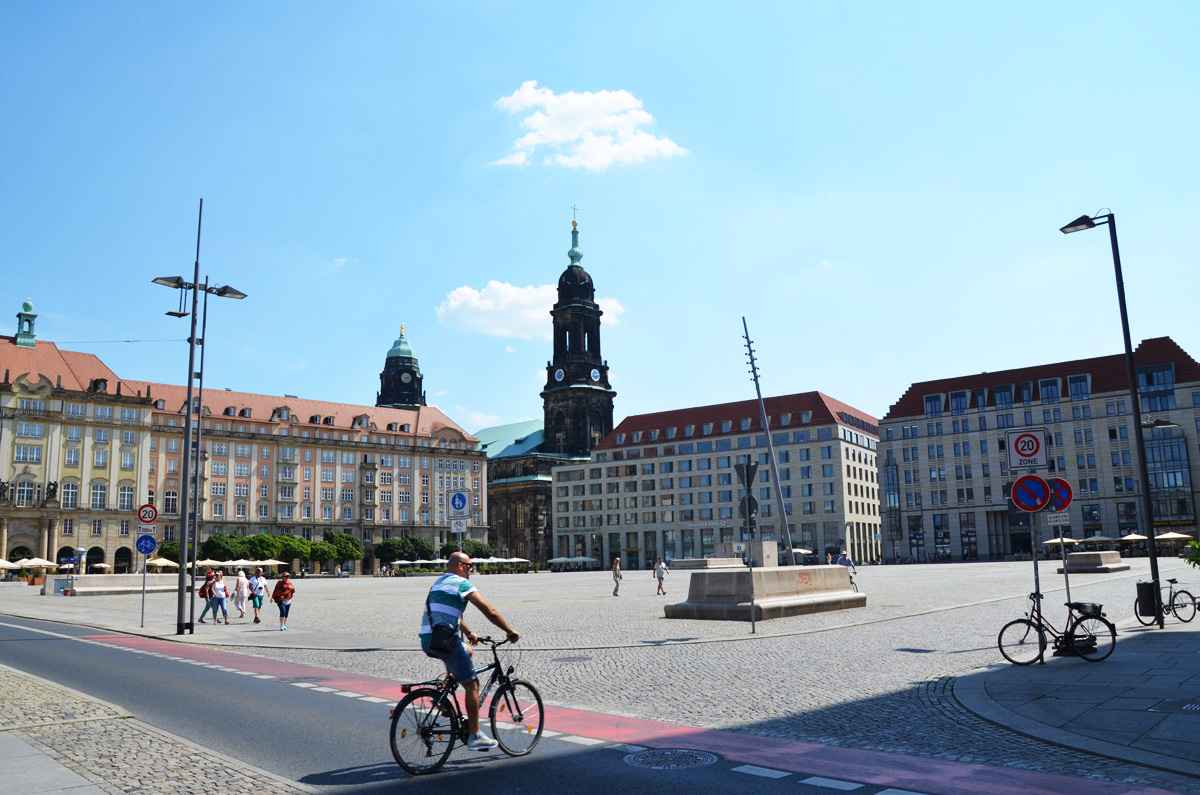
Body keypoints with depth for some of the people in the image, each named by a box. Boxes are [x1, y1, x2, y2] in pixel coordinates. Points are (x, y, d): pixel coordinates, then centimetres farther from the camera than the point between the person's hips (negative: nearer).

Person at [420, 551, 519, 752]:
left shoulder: (439, 582, 23)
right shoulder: (461, 583, -5)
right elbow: (489, 611, -9)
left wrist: (468, 633, 41)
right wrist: (510, 631, 0)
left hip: (427, 640, 9)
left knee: (467, 653, 30)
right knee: (471, 685, -1)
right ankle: (475, 736, 1)